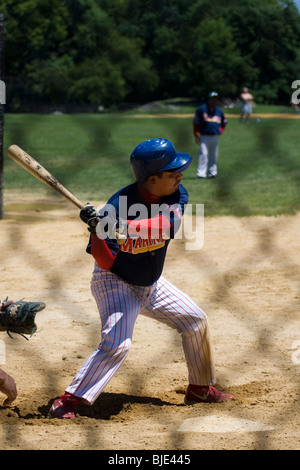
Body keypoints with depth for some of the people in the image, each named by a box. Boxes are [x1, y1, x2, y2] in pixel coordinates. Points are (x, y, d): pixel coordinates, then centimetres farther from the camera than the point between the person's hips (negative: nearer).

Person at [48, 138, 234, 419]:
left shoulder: (177, 196, -13)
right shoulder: (119, 205, -27)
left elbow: (167, 226, -34)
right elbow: (105, 260, -27)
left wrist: (125, 226, -47)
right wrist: (99, 231, -46)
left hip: (151, 284, 7)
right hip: (115, 282, -7)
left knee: (196, 321, 12)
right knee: (116, 345, -24)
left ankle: (200, 388, 30)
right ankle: (68, 401, -17)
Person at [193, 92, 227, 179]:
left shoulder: (219, 111, 11)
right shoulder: (202, 109, -3)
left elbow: (224, 122, 25)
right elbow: (196, 123, -1)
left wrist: (220, 130, 5)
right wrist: (196, 136, -5)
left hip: (215, 137, 5)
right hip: (204, 136, -5)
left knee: (214, 155, 8)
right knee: (203, 154, -14)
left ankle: (212, 173, 17)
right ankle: (201, 173, -15)